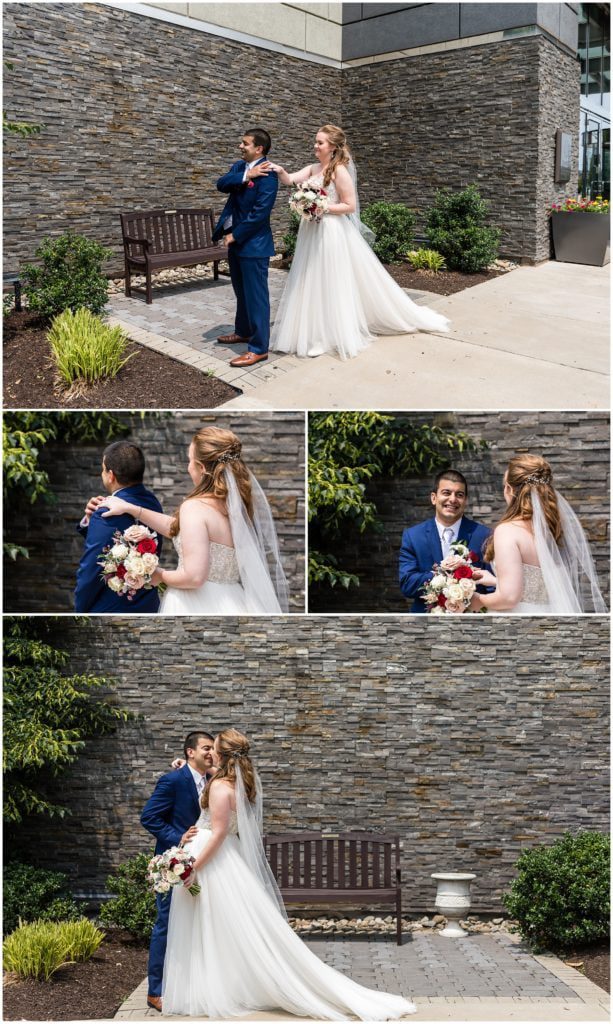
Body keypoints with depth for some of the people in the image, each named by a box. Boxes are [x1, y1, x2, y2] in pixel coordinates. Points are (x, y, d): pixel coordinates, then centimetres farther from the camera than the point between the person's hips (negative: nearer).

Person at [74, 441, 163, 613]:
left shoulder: (107, 515, -23)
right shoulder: (153, 503, 3)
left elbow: (90, 573, -18)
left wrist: (80, 608, -2)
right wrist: (90, 520, -6)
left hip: (110, 609, -8)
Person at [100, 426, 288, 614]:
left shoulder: (195, 507, -17)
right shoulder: (239, 502, 4)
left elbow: (194, 577, -23)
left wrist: (161, 576, -4)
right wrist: (130, 508, 18)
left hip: (200, 606, -7)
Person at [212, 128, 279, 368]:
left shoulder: (267, 175, -16)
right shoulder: (239, 166, 10)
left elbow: (260, 213, -20)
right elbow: (222, 184, -6)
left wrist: (236, 235, -15)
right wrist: (245, 176, -20)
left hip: (253, 243, -9)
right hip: (235, 240, 9)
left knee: (256, 295, -4)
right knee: (241, 291, 22)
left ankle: (259, 348, 0)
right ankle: (243, 331, 39)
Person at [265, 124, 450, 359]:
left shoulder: (339, 171, -12)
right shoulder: (312, 168, 8)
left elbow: (350, 206, -14)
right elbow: (289, 180, -3)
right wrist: (280, 171, -23)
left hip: (332, 233, -8)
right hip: (312, 233, 8)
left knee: (331, 285, 0)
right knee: (312, 284, 11)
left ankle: (333, 336, 10)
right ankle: (316, 334, 21)